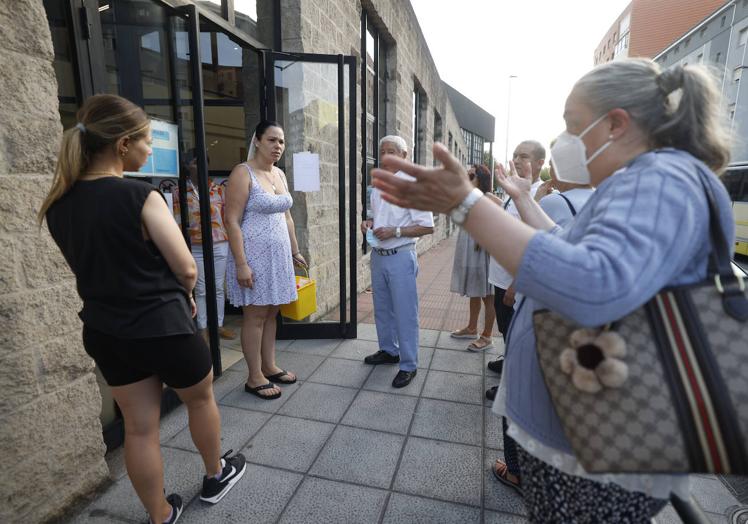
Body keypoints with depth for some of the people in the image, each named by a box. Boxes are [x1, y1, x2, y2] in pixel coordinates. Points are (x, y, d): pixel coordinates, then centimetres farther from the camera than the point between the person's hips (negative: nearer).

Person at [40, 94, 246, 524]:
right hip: (161, 327, -5)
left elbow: (93, 265, 10)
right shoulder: (140, 197, -21)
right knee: (201, 398, 21)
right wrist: (181, 295, 4)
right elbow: (186, 269, -17)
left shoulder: (58, 204, 0)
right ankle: (216, 476, 43)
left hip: (104, 331, 6)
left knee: (140, 428, 17)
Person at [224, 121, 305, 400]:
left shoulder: (280, 174, 13)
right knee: (255, 315, 1)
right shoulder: (243, 173, -10)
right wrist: (241, 264, -20)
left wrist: (295, 252, 18)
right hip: (254, 254, -7)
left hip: (278, 254, 7)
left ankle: (270, 367, 27)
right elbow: (232, 221, -15)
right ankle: (254, 378, 14)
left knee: (271, 313, 13)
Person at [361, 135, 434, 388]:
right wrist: (368, 223, 2)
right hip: (377, 255, 8)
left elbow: (427, 226, -14)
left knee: (404, 313, 0)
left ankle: (409, 365, 14)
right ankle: (388, 350, 38)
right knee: (382, 309, 19)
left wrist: (395, 231, -21)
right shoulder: (378, 185, 11)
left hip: (400, 257, -7)